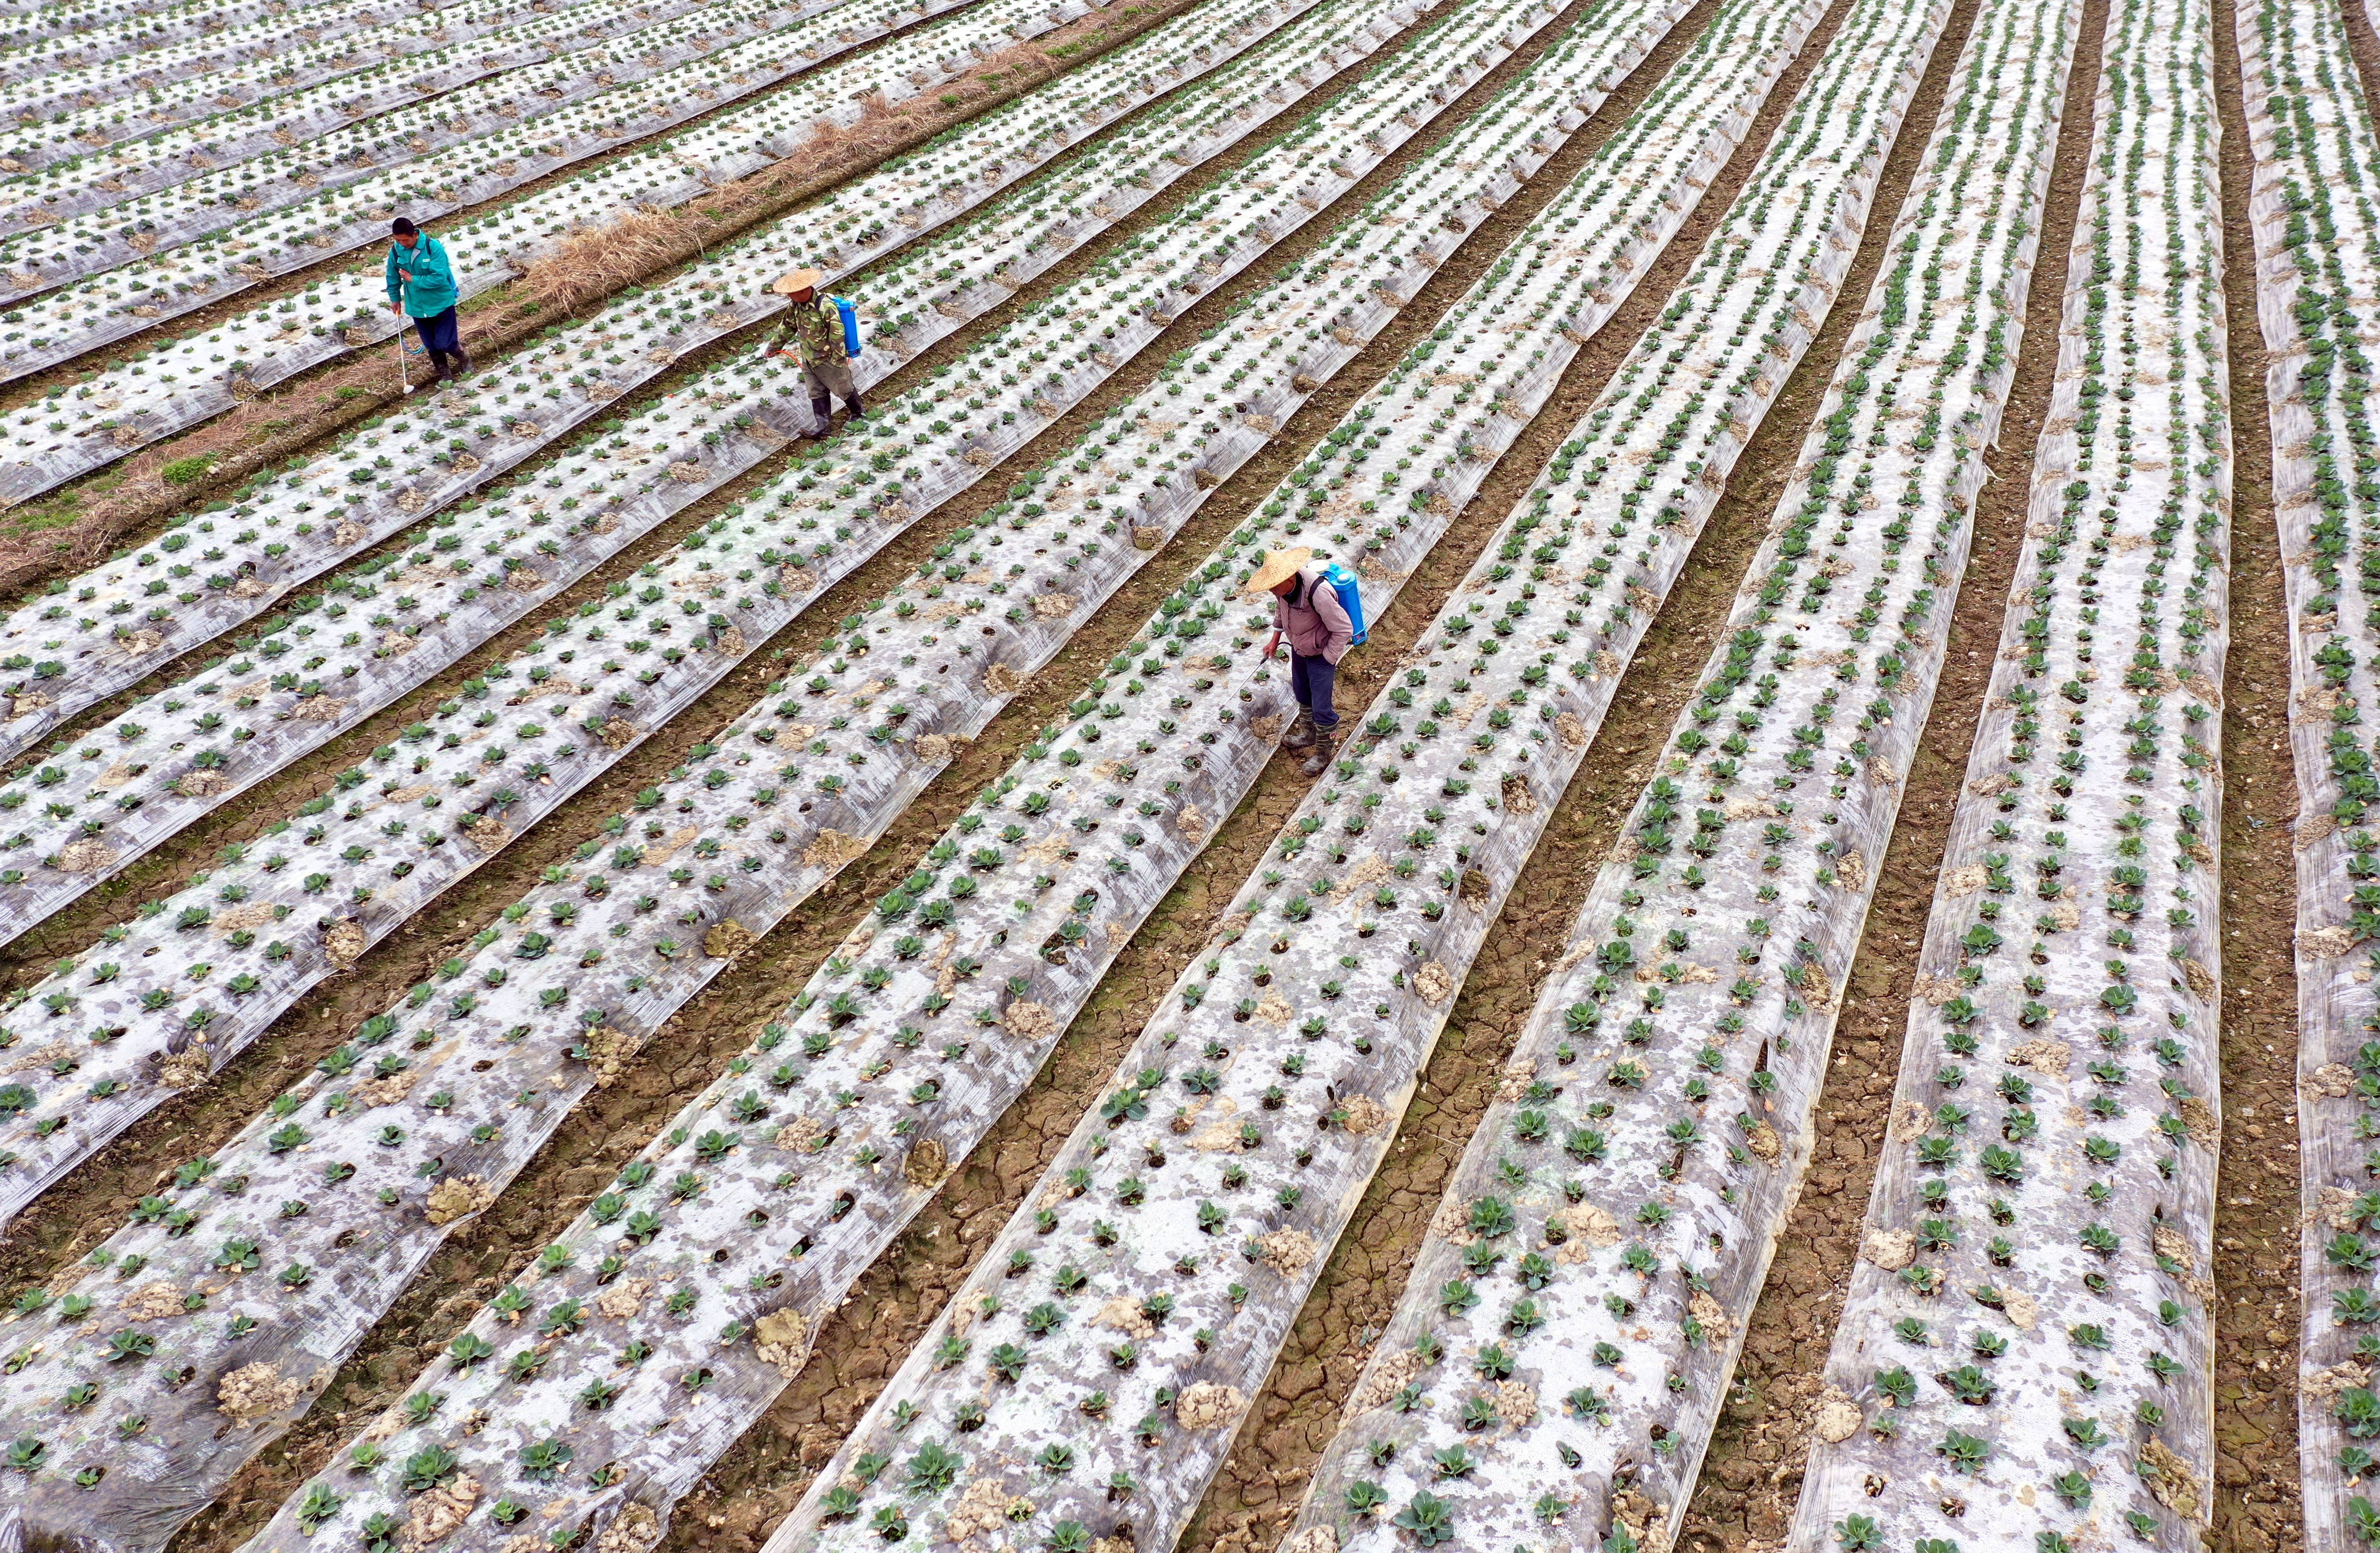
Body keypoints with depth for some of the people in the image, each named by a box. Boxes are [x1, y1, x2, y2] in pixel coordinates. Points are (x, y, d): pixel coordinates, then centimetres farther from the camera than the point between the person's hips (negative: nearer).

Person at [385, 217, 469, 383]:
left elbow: (440, 278, -26)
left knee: (445, 343, -5)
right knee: (431, 346, 11)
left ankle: (464, 361, 25)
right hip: (417, 307, 4)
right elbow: (393, 277, 9)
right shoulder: (396, 251, -7)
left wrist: (413, 280, -21)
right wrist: (395, 298, 14)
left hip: (441, 303, -4)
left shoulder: (433, 247, -21)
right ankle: (445, 375, 28)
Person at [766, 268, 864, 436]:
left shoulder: (826, 307, -29)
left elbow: (837, 334, -25)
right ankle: (822, 425, 16)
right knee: (816, 393, 10)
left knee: (844, 389, 10)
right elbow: (788, 327, 13)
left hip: (828, 360, -7)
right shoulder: (796, 305, -3)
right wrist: (775, 346, 21)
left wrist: (837, 359, -21)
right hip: (808, 359, 7)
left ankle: (859, 413, 33)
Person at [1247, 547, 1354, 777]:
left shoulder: (1318, 593, -39)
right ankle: (1309, 735, 52)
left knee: (1321, 708, 4)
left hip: (1320, 655, -7)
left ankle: (1323, 753, 26)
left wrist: (1327, 660, -19)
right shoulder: (1284, 587, -17)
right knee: (1302, 695, 27)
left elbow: (1344, 629, -29)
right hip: (1298, 650, 7)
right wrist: (1275, 639, 13)